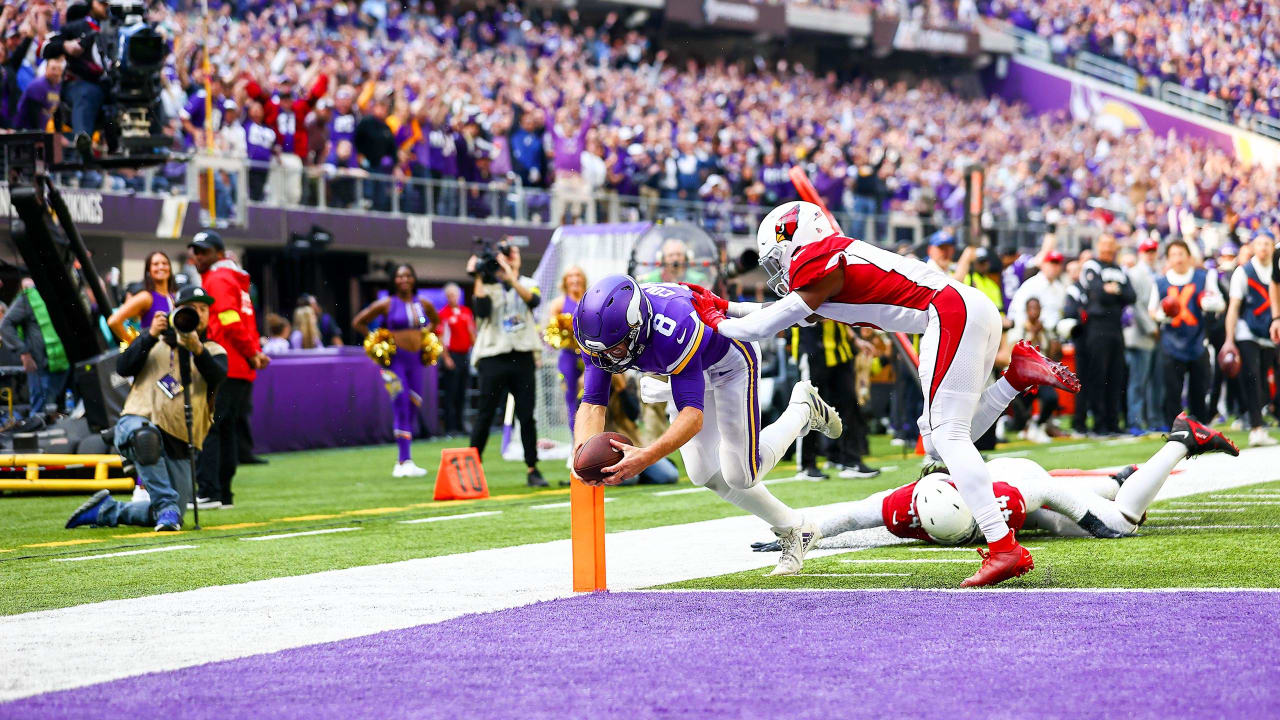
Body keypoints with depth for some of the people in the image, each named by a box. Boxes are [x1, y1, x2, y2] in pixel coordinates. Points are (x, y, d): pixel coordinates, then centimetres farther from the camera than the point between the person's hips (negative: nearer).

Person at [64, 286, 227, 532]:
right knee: (145, 436, -42)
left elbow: (217, 377, -9)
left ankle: (106, 511, 21)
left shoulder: (214, 351, 15)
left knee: (171, 517, 1)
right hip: (138, 421, -3)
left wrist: (197, 349, -27)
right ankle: (167, 506, -32)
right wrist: (151, 335, -12)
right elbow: (123, 368, -1)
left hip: (180, 445, 3)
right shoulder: (156, 343, 16)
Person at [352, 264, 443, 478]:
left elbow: (435, 320, 30)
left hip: (416, 360, 5)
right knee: (402, 410, -12)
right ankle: (405, 462, -13)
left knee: (412, 411, 6)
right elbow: (358, 322, 4)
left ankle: (403, 463, 14)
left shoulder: (424, 304, 8)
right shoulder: (387, 304, -3)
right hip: (396, 359, -5)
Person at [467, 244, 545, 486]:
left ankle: (532, 470, 6)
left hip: (522, 357, 2)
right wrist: (478, 278, -11)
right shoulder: (487, 285, 5)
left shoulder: (528, 284, 12)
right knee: (485, 415, -1)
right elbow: (482, 310, -13)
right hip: (493, 357, -2)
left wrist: (511, 277, -19)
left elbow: (534, 300, -10)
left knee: (527, 416, 1)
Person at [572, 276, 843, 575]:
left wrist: (647, 456, -61)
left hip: (729, 359, -6)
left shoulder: (673, 329, -46)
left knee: (740, 474, -5)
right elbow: (593, 403, -26)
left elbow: (693, 414, -47)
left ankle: (803, 409, 21)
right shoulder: (599, 331, -27)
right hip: (690, 366, 6)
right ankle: (793, 530, 21)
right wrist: (582, 453, -46)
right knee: (705, 474, 2)